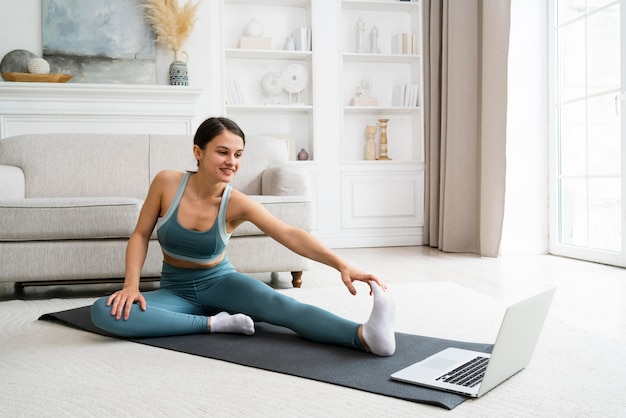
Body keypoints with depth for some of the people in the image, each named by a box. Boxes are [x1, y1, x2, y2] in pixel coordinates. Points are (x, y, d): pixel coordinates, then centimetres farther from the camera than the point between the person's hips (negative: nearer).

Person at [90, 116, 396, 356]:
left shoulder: (236, 203, -18)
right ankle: (214, 323, -27)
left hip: (219, 282, -2)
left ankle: (365, 336, -54)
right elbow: (140, 235, -4)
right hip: (175, 289, 2)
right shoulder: (167, 182, -14)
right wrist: (131, 284, -20)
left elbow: (290, 234, -30)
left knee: (278, 303, -33)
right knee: (104, 312, -26)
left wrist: (341, 264, -44)